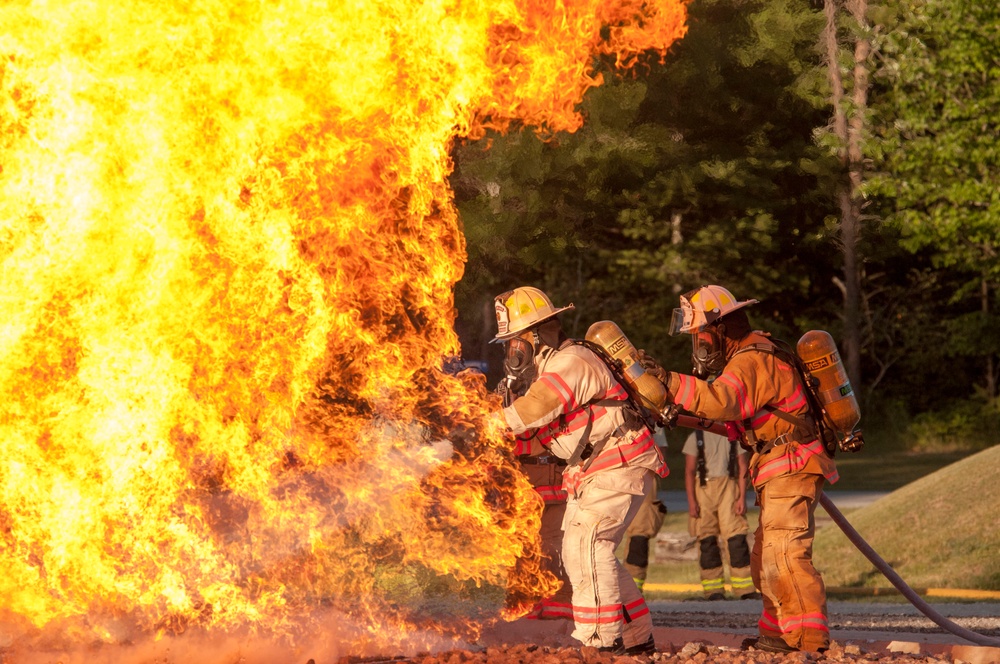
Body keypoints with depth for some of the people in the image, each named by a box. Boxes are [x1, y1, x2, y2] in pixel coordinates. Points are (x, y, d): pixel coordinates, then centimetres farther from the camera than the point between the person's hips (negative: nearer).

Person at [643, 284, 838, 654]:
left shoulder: (751, 361, -17)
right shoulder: (749, 354, 17)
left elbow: (721, 402, -34)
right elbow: (730, 409, 19)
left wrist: (669, 380, -38)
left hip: (791, 469, -11)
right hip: (782, 473, 11)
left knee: (784, 556, -18)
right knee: (765, 559, 18)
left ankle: (811, 641, -21)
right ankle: (777, 633, 28)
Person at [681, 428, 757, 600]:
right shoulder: (696, 437, 8)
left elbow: (742, 467, 8)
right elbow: (689, 471, 5)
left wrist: (742, 497, -2)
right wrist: (691, 501, -4)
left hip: (729, 484, 0)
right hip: (703, 487, 0)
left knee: (736, 536, -9)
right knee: (707, 538, -2)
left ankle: (745, 589, -7)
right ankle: (713, 589, 3)